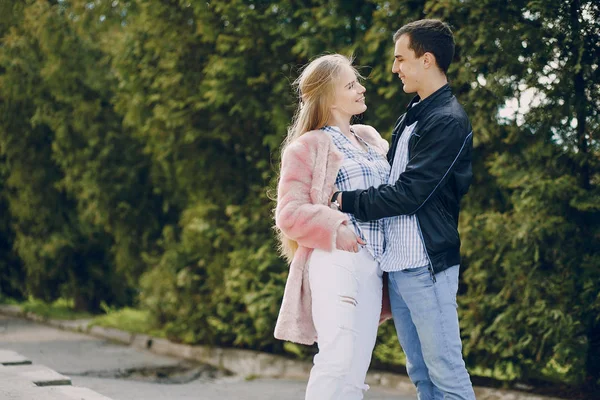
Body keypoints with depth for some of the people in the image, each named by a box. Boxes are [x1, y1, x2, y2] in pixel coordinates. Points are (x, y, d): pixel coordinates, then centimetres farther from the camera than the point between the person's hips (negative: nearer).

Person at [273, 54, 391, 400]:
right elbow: (289, 214, -7)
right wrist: (335, 229, -18)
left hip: (373, 266, 7)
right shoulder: (308, 147, 1)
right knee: (339, 360, -19)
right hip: (336, 261, -7)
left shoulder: (372, 139, 21)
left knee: (356, 370, 4)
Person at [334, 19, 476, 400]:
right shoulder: (412, 118, 17)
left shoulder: (449, 122, -12)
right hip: (397, 266, 9)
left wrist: (345, 200, -11)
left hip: (427, 265, -9)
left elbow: (409, 193, -18)